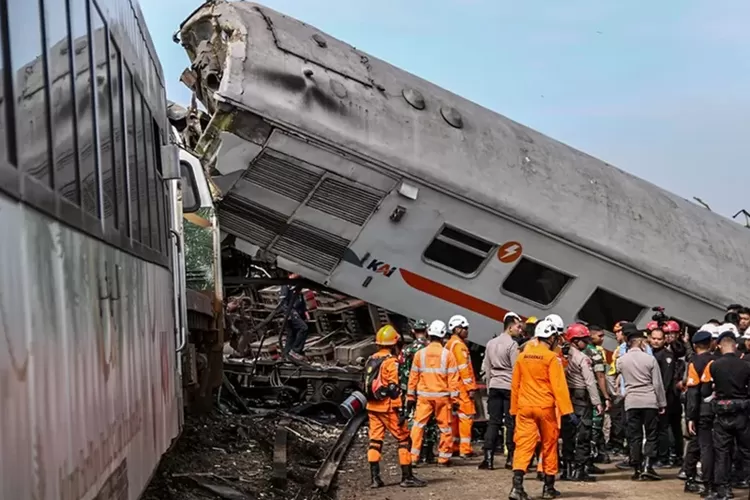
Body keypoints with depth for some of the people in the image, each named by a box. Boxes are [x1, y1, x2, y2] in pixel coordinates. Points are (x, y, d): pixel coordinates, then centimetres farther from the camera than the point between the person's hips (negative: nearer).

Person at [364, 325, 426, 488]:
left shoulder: (371, 360, 11)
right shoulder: (391, 361, -13)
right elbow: (393, 388, -18)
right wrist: (399, 410, -17)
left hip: (372, 406, 7)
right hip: (387, 407, -7)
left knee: (375, 440, 7)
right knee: (403, 439, 1)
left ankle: (375, 478, 5)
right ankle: (407, 477, 0)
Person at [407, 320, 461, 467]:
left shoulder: (420, 354, 0)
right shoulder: (448, 355, -4)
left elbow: (413, 376, 4)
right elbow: (453, 378, -4)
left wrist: (410, 397, 11)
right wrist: (455, 399, 2)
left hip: (424, 395, 1)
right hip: (442, 396, -1)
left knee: (418, 425, 4)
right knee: (445, 427, 9)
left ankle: (413, 457, -3)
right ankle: (444, 457, 12)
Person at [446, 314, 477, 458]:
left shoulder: (449, 345, 17)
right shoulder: (459, 345, -13)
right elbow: (464, 367, -18)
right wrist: (470, 387, -17)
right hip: (462, 386, -10)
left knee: (455, 416, 13)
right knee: (466, 416, -7)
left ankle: (454, 447, 17)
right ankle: (465, 449, -9)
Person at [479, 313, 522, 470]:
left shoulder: (490, 344, 11)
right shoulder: (512, 344, -10)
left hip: (494, 386, 6)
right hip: (510, 386, -6)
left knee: (493, 422, 4)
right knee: (510, 423, 1)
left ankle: (488, 458, -2)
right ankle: (510, 458, 3)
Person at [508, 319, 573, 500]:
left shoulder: (522, 356, 8)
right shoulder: (551, 358, -8)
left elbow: (515, 385, 12)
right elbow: (559, 386, -13)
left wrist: (514, 409, 20)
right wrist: (567, 411, -12)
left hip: (524, 407, 4)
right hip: (545, 407, -4)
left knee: (523, 445, -1)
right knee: (549, 446, 11)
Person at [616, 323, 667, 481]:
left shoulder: (621, 360, 0)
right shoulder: (650, 359, -6)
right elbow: (657, 384, -4)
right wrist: (662, 403, 3)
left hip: (631, 402, 2)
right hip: (650, 401, -2)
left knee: (634, 436, 7)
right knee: (651, 435, 4)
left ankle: (637, 469, 7)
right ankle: (647, 466, -6)